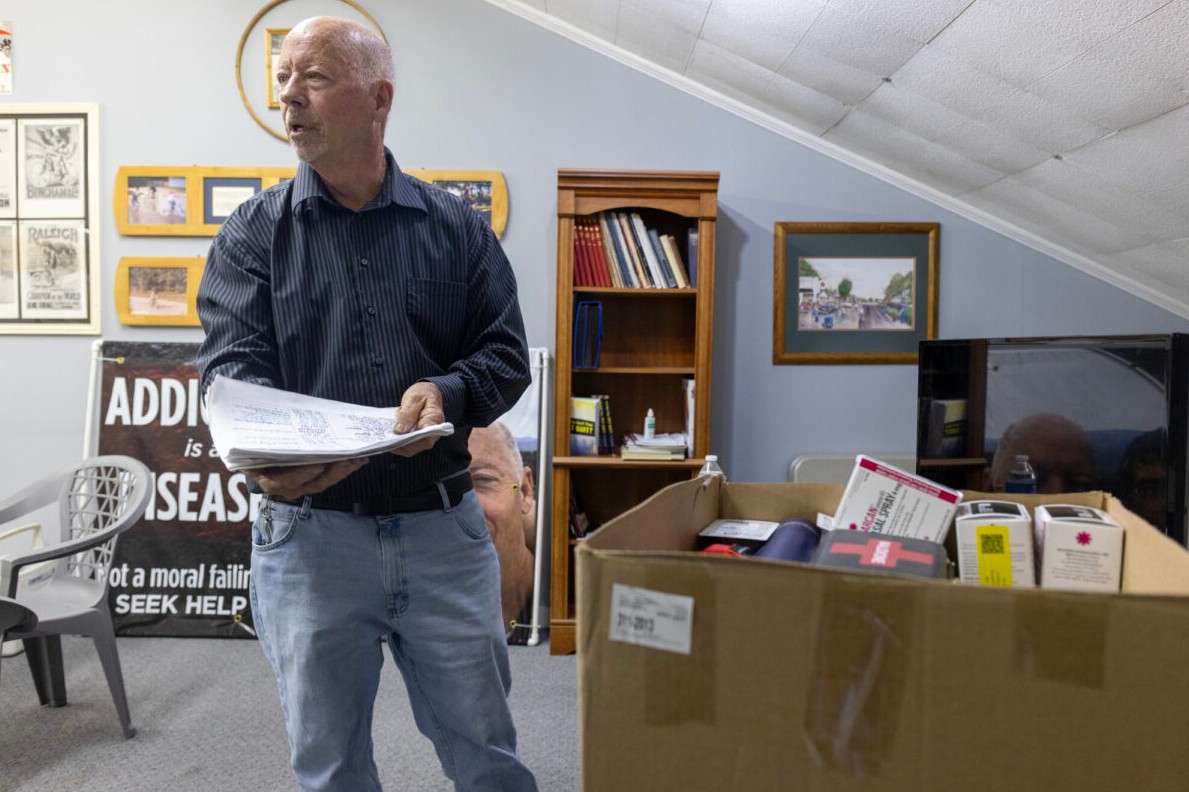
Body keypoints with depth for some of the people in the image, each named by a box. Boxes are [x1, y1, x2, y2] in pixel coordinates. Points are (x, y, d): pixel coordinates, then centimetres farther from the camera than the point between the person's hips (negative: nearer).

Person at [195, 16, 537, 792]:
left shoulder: (457, 226, 5)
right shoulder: (254, 233, 3)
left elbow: (507, 353, 3)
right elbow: (232, 365, -8)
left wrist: (447, 394, -19)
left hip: (445, 527, 1)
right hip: (309, 532, 0)